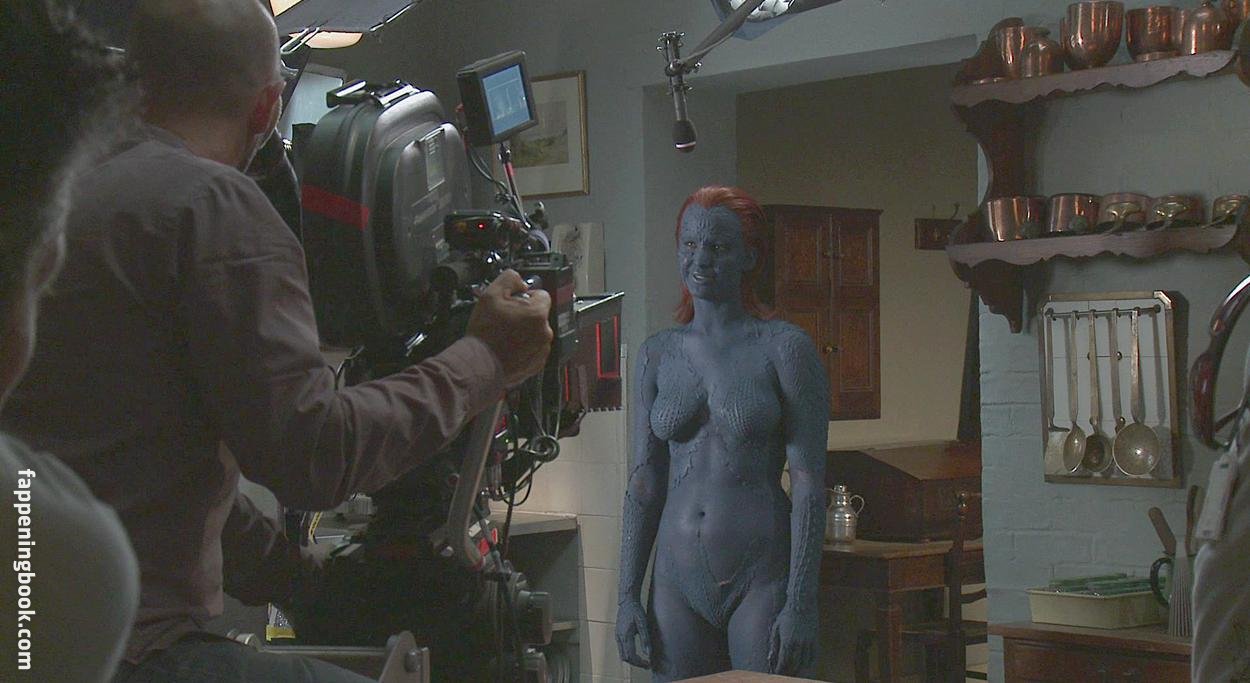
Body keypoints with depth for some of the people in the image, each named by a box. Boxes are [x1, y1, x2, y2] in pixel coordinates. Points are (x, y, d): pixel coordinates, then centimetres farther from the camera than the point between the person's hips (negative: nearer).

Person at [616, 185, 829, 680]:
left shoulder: (785, 348, -3)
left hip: (763, 578, -4)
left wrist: (802, 604, -12)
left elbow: (809, 482, -7)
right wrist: (627, 594, 4)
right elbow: (644, 482, 9)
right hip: (678, 579, 4)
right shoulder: (658, 355, 9)